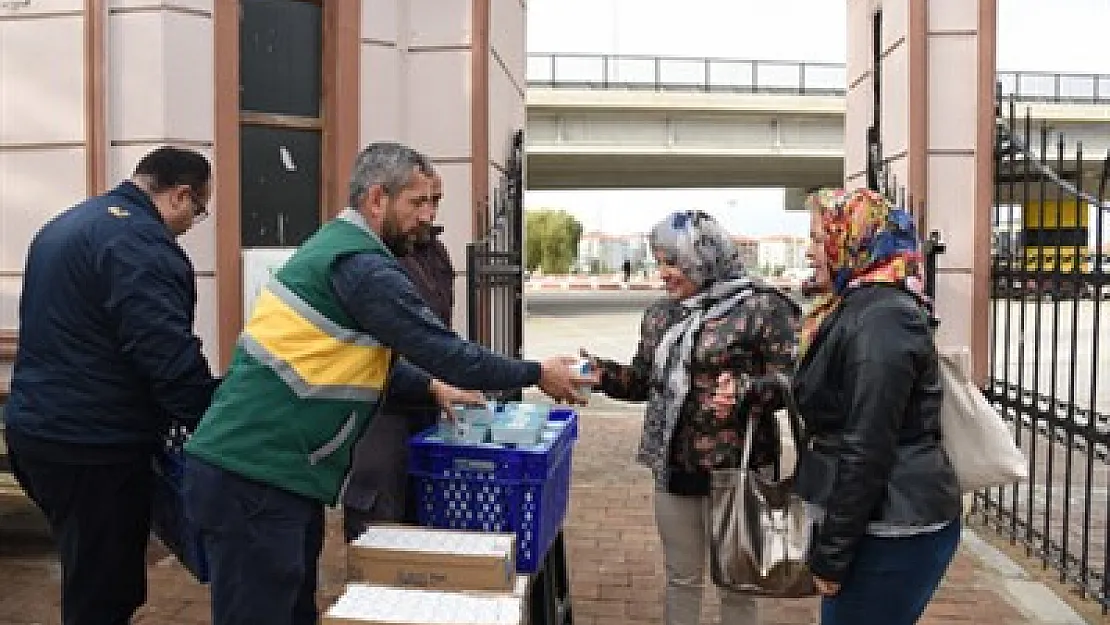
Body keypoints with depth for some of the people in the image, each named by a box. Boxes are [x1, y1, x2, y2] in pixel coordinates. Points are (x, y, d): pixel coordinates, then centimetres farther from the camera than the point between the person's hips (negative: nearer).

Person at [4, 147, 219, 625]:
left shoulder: (69, 224, 16)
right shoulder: (138, 242, -18)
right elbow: (170, 357, -26)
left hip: (39, 425, 10)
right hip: (92, 445, -10)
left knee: (91, 579, 22)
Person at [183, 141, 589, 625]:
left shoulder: (339, 246, 15)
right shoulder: (362, 265, -18)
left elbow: (372, 357, 23)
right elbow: (440, 349, -17)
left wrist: (432, 387, 16)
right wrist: (537, 375, -5)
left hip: (263, 468, 10)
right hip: (252, 478, -10)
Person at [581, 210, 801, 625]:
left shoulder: (762, 308, -11)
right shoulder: (660, 315, 9)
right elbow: (644, 381, 13)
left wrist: (744, 389, -31)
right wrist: (603, 373, -4)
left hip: (735, 469, -5)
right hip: (674, 468, 5)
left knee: (736, 584, 12)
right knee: (681, 579, 19)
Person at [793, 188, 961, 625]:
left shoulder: (880, 319, -20)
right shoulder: (859, 307, 11)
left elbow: (866, 451, -22)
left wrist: (830, 556, -17)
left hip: (892, 533, -9)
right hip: (880, 521, 9)